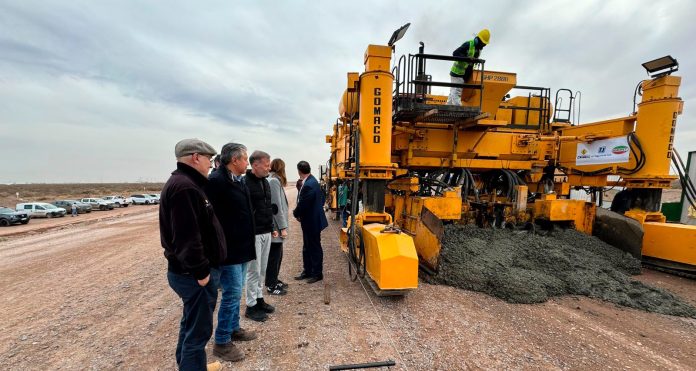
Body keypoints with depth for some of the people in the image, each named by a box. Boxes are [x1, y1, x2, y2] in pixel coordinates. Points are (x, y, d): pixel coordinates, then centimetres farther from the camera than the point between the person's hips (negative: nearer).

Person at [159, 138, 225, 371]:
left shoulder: (184, 183, 12)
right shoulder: (184, 187, -23)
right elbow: (186, 237, -28)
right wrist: (201, 271, -21)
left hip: (188, 271, 11)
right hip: (193, 274, -11)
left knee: (191, 323, 25)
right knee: (198, 330, 3)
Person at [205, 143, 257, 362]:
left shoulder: (238, 180, 10)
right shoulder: (216, 181, -19)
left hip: (241, 247, 9)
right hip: (229, 249, -9)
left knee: (236, 292, 20)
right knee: (232, 293, 1)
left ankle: (234, 328, 37)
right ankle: (222, 342, 18)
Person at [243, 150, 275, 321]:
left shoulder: (265, 182, 11)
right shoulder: (245, 183, -16)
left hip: (266, 233, 8)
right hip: (253, 234, -8)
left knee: (262, 269, 17)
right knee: (254, 270, 4)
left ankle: (259, 299, 32)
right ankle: (251, 306, 19)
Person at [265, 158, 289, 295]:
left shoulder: (273, 180, 12)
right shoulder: (274, 181, -16)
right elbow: (276, 206, -20)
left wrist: (282, 225, 10)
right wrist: (283, 227, -17)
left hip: (275, 225, 9)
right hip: (275, 226, -9)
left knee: (277, 254, 17)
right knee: (274, 255, 1)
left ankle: (274, 280, 29)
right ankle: (271, 286, 12)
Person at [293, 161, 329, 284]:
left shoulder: (309, 185, -25)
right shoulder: (311, 181, 6)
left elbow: (302, 204, -23)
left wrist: (296, 213, -2)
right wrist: (299, 213, 7)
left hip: (312, 221, -10)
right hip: (309, 221, 10)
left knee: (315, 248, 5)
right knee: (307, 248, 18)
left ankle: (317, 274, 19)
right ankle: (307, 271, 31)